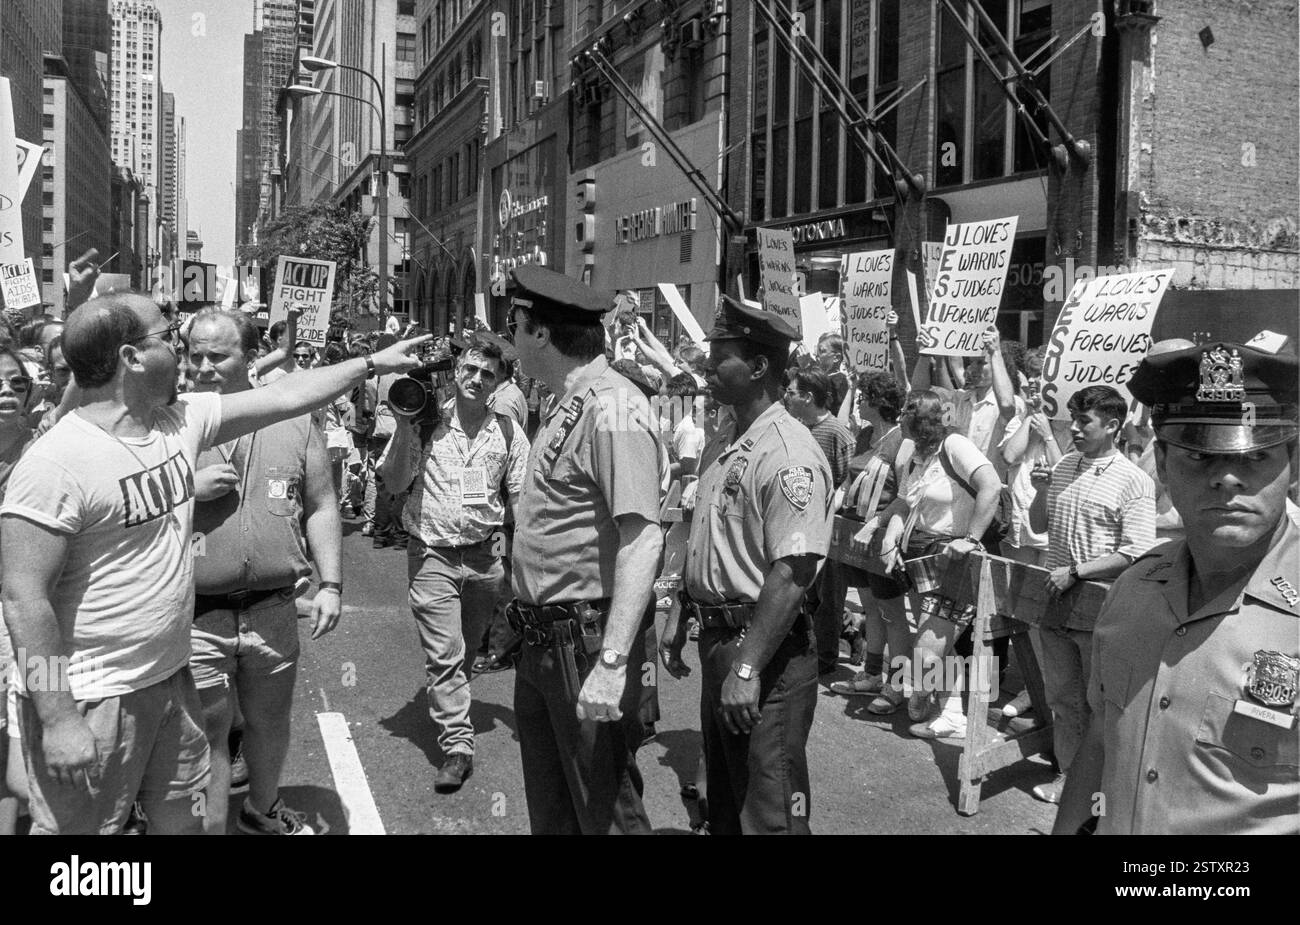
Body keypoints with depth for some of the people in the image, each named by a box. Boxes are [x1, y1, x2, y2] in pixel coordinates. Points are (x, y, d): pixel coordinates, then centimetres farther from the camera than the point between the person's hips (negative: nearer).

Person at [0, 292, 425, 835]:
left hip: (170, 678, 7)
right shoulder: (54, 463, -21)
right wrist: (57, 721, -22)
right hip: (90, 701, -7)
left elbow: (285, 398, 11)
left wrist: (372, 363, 15)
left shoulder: (184, 419, 1)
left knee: (182, 818, 19)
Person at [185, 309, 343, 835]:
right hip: (196, 617, -2)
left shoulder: (295, 422, 3)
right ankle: (211, 826, 22)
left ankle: (263, 810, 44)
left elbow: (321, 508, 7)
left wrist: (330, 584, 0)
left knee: (271, 723, 20)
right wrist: (187, 490, -17)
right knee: (207, 735, 4)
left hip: (273, 610, 3)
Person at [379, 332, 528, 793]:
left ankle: (447, 702, 44)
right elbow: (394, 482, -6)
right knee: (443, 653, -5)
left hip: (486, 555, 2)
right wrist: (404, 427, -15)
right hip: (433, 553, -2)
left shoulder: (508, 430, 3)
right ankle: (457, 744, -1)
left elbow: (521, 496, 6)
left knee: (468, 642, 19)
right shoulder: (426, 422, -2)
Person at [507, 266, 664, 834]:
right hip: (541, 639, 10)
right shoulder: (563, 407, 12)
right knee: (549, 805, 20)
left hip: (586, 642, -10)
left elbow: (642, 540, -25)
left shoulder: (613, 408, -18)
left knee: (604, 806, 3)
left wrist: (612, 663, -29)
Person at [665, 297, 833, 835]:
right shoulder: (720, 447, 11)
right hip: (717, 639, 10)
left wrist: (747, 668, -28)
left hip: (765, 650, -9)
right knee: (724, 804, 22)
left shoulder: (788, 454, -20)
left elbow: (792, 573, -26)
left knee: (768, 813, 1)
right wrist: (682, 621, 19)